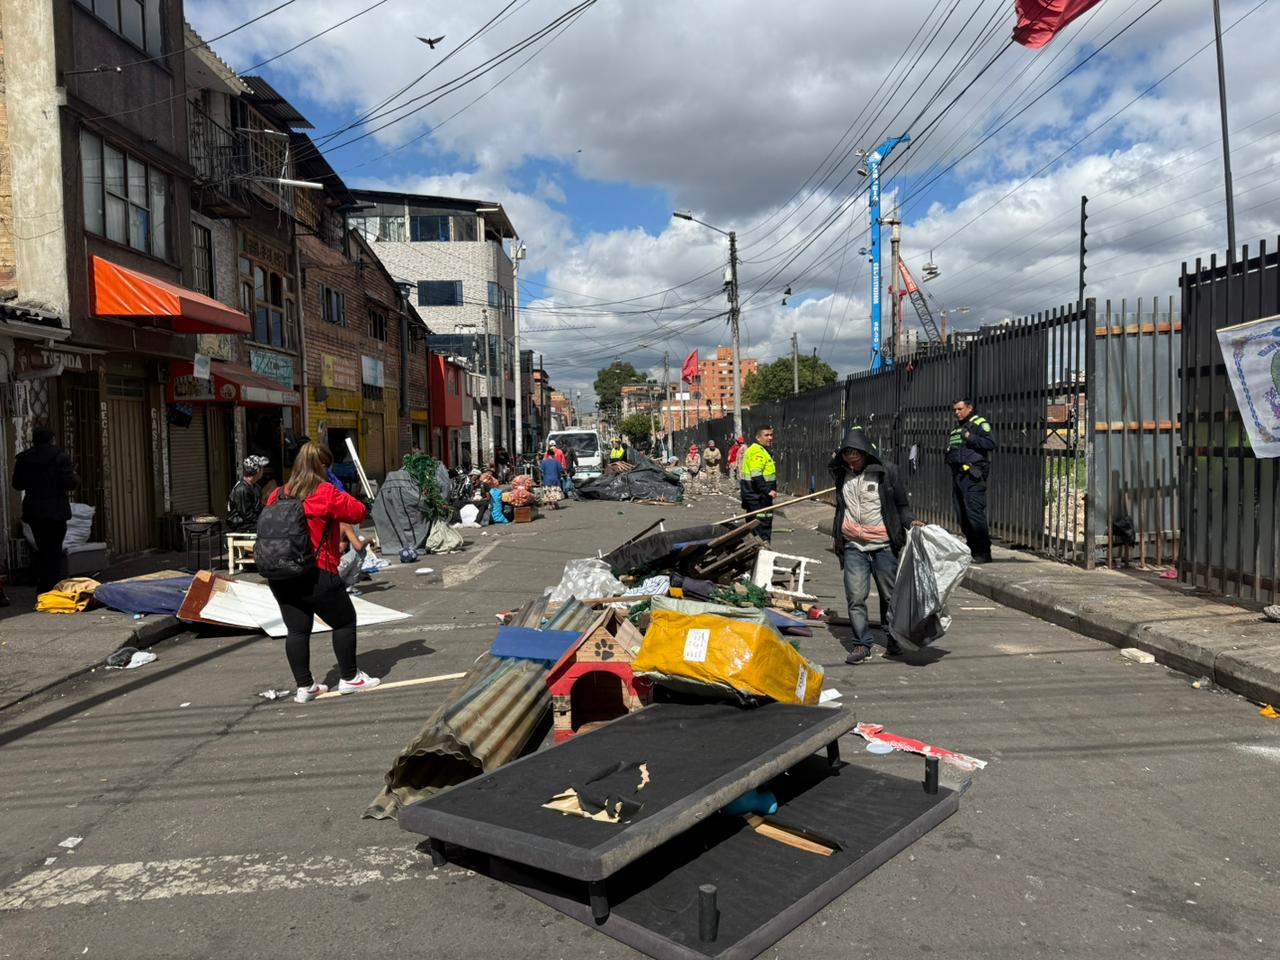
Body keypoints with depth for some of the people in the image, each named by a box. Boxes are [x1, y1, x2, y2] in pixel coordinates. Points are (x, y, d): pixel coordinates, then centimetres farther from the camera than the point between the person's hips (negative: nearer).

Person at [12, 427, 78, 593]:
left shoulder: (23, 459, 3)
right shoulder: (60, 457, -11)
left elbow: (17, 484, 9)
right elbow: (70, 484, -15)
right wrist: (75, 477, 6)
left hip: (33, 512, 5)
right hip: (55, 511, -4)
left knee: (42, 549, 16)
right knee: (54, 550, 1)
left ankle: (42, 589, 20)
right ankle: (53, 589, -1)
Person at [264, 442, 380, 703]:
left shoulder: (277, 495, 9)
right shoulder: (326, 493, -10)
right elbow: (358, 512, -5)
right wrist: (342, 497, 10)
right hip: (316, 574, -6)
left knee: (297, 629, 10)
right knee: (344, 621, 10)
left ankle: (304, 686, 13)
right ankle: (349, 678, 15)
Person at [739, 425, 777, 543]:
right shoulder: (758, 451, -16)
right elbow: (756, 475, -26)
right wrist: (768, 490, -28)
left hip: (752, 495, 11)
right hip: (758, 496, -11)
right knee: (763, 523, -9)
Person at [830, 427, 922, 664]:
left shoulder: (886, 471, -2)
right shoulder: (842, 475, 11)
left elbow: (902, 504, 4)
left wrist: (910, 521, -13)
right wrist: (835, 534, 26)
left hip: (883, 546, -3)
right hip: (853, 547, 3)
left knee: (890, 595, 9)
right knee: (855, 597, -3)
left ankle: (893, 639, 28)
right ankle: (862, 644, 8)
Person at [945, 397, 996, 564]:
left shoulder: (980, 423, -2)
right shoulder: (956, 427, 23)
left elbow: (991, 443, -15)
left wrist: (970, 437, -19)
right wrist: (949, 452, 12)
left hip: (972, 475, -9)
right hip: (957, 474, 9)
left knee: (974, 513, -14)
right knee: (961, 515, 11)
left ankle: (984, 552, -9)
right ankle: (972, 549, 21)